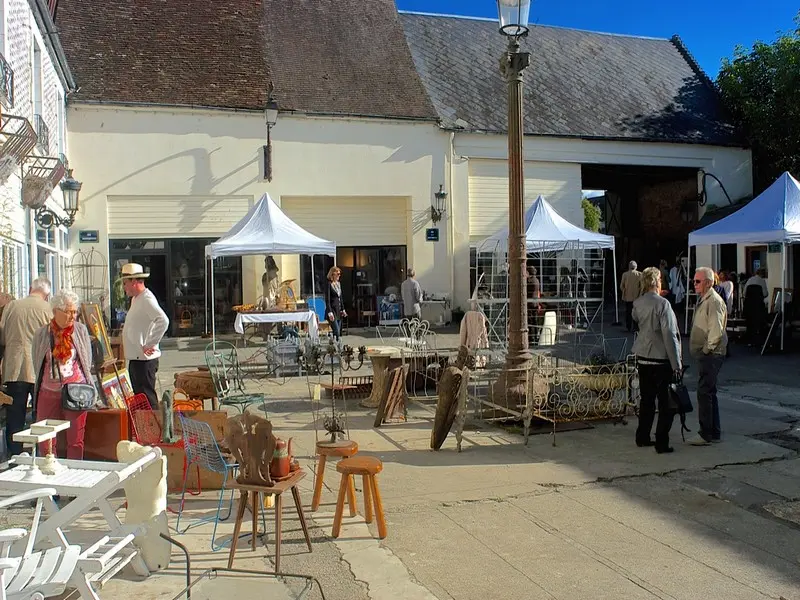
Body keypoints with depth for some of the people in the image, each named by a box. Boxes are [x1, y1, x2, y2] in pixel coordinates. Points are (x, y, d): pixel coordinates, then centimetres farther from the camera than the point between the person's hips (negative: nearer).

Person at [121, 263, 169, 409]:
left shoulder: (147, 300, -16)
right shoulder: (135, 299, 15)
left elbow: (163, 321, -30)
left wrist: (150, 344, -25)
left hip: (144, 359, -10)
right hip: (135, 358, 10)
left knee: (147, 397, -6)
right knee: (139, 396, 16)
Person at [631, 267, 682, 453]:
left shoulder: (637, 303, 2)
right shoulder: (662, 303, -17)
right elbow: (669, 335, -18)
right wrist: (676, 364, -14)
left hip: (642, 358, 6)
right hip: (661, 360, -6)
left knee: (647, 399, 17)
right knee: (666, 403, 3)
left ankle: (642, 437, 25)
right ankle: (661, 443, 4)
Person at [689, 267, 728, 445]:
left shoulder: (714, 302, -15)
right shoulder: (702, 300, 16)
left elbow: (716, 331, -22)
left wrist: (706, 350, -15)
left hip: (711, 355, -10)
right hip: (704, 354, 10)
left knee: (704, 393, -9)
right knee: (709, 392, 15)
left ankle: (706, 434, -4)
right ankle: (714, 432, 24)